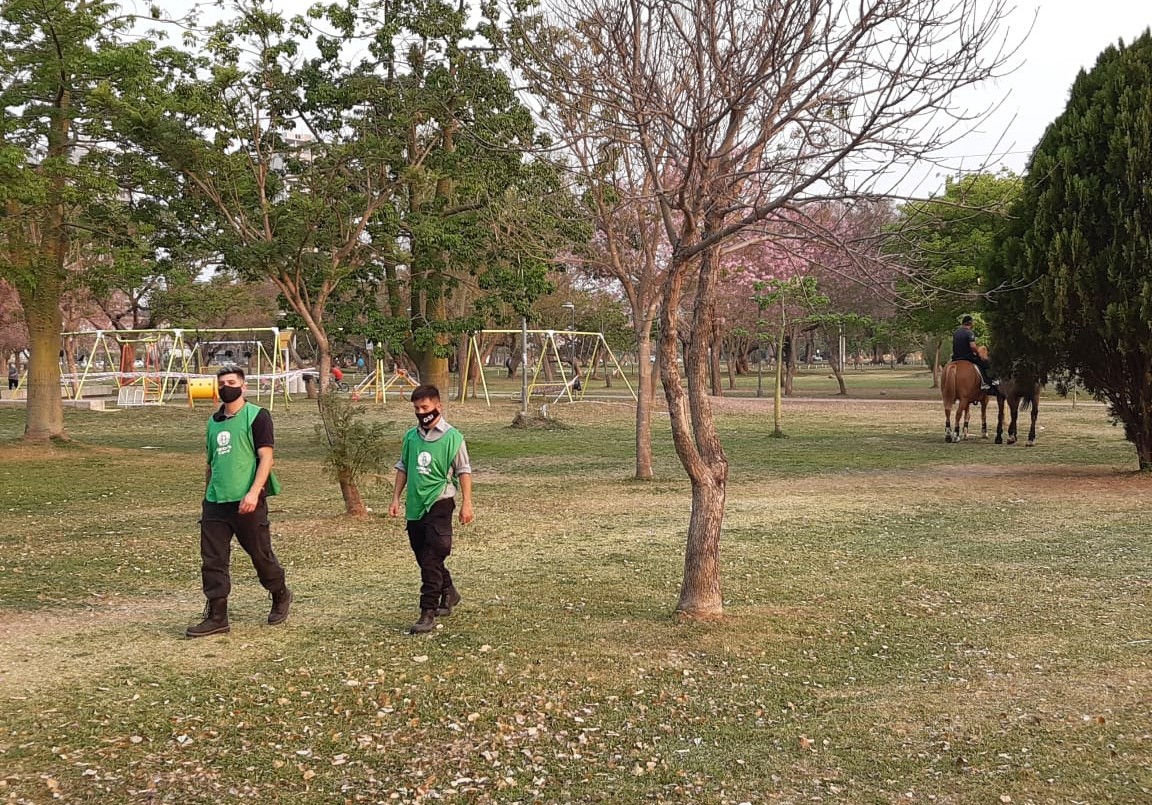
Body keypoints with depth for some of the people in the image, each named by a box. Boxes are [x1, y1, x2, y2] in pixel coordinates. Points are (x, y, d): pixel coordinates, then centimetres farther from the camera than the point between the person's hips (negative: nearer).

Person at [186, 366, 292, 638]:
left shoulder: (257, 416, -3)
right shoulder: (214, 422, 16)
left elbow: (266, 457, -11)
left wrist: (254, 493, -21)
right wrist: (206, 498, 22)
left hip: (247, 502, -6)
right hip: (216, 502, 6)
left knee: (261, 554, 6)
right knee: (212, 561, 1)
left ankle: (280, 597, 30)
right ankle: (216, 617, 6)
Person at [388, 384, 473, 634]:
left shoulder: (452, 437, -7)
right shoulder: (411, 436, 8)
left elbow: (464, 471, -4)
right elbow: (403, 468, 16)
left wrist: (467, 504, -8)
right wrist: (395, 499, 11)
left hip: (439, 503, -6)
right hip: (414, 505, 6)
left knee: (431, 560, -11)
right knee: (424, 557, 16)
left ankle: (428, 614, -9)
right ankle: (448, 593, 39)